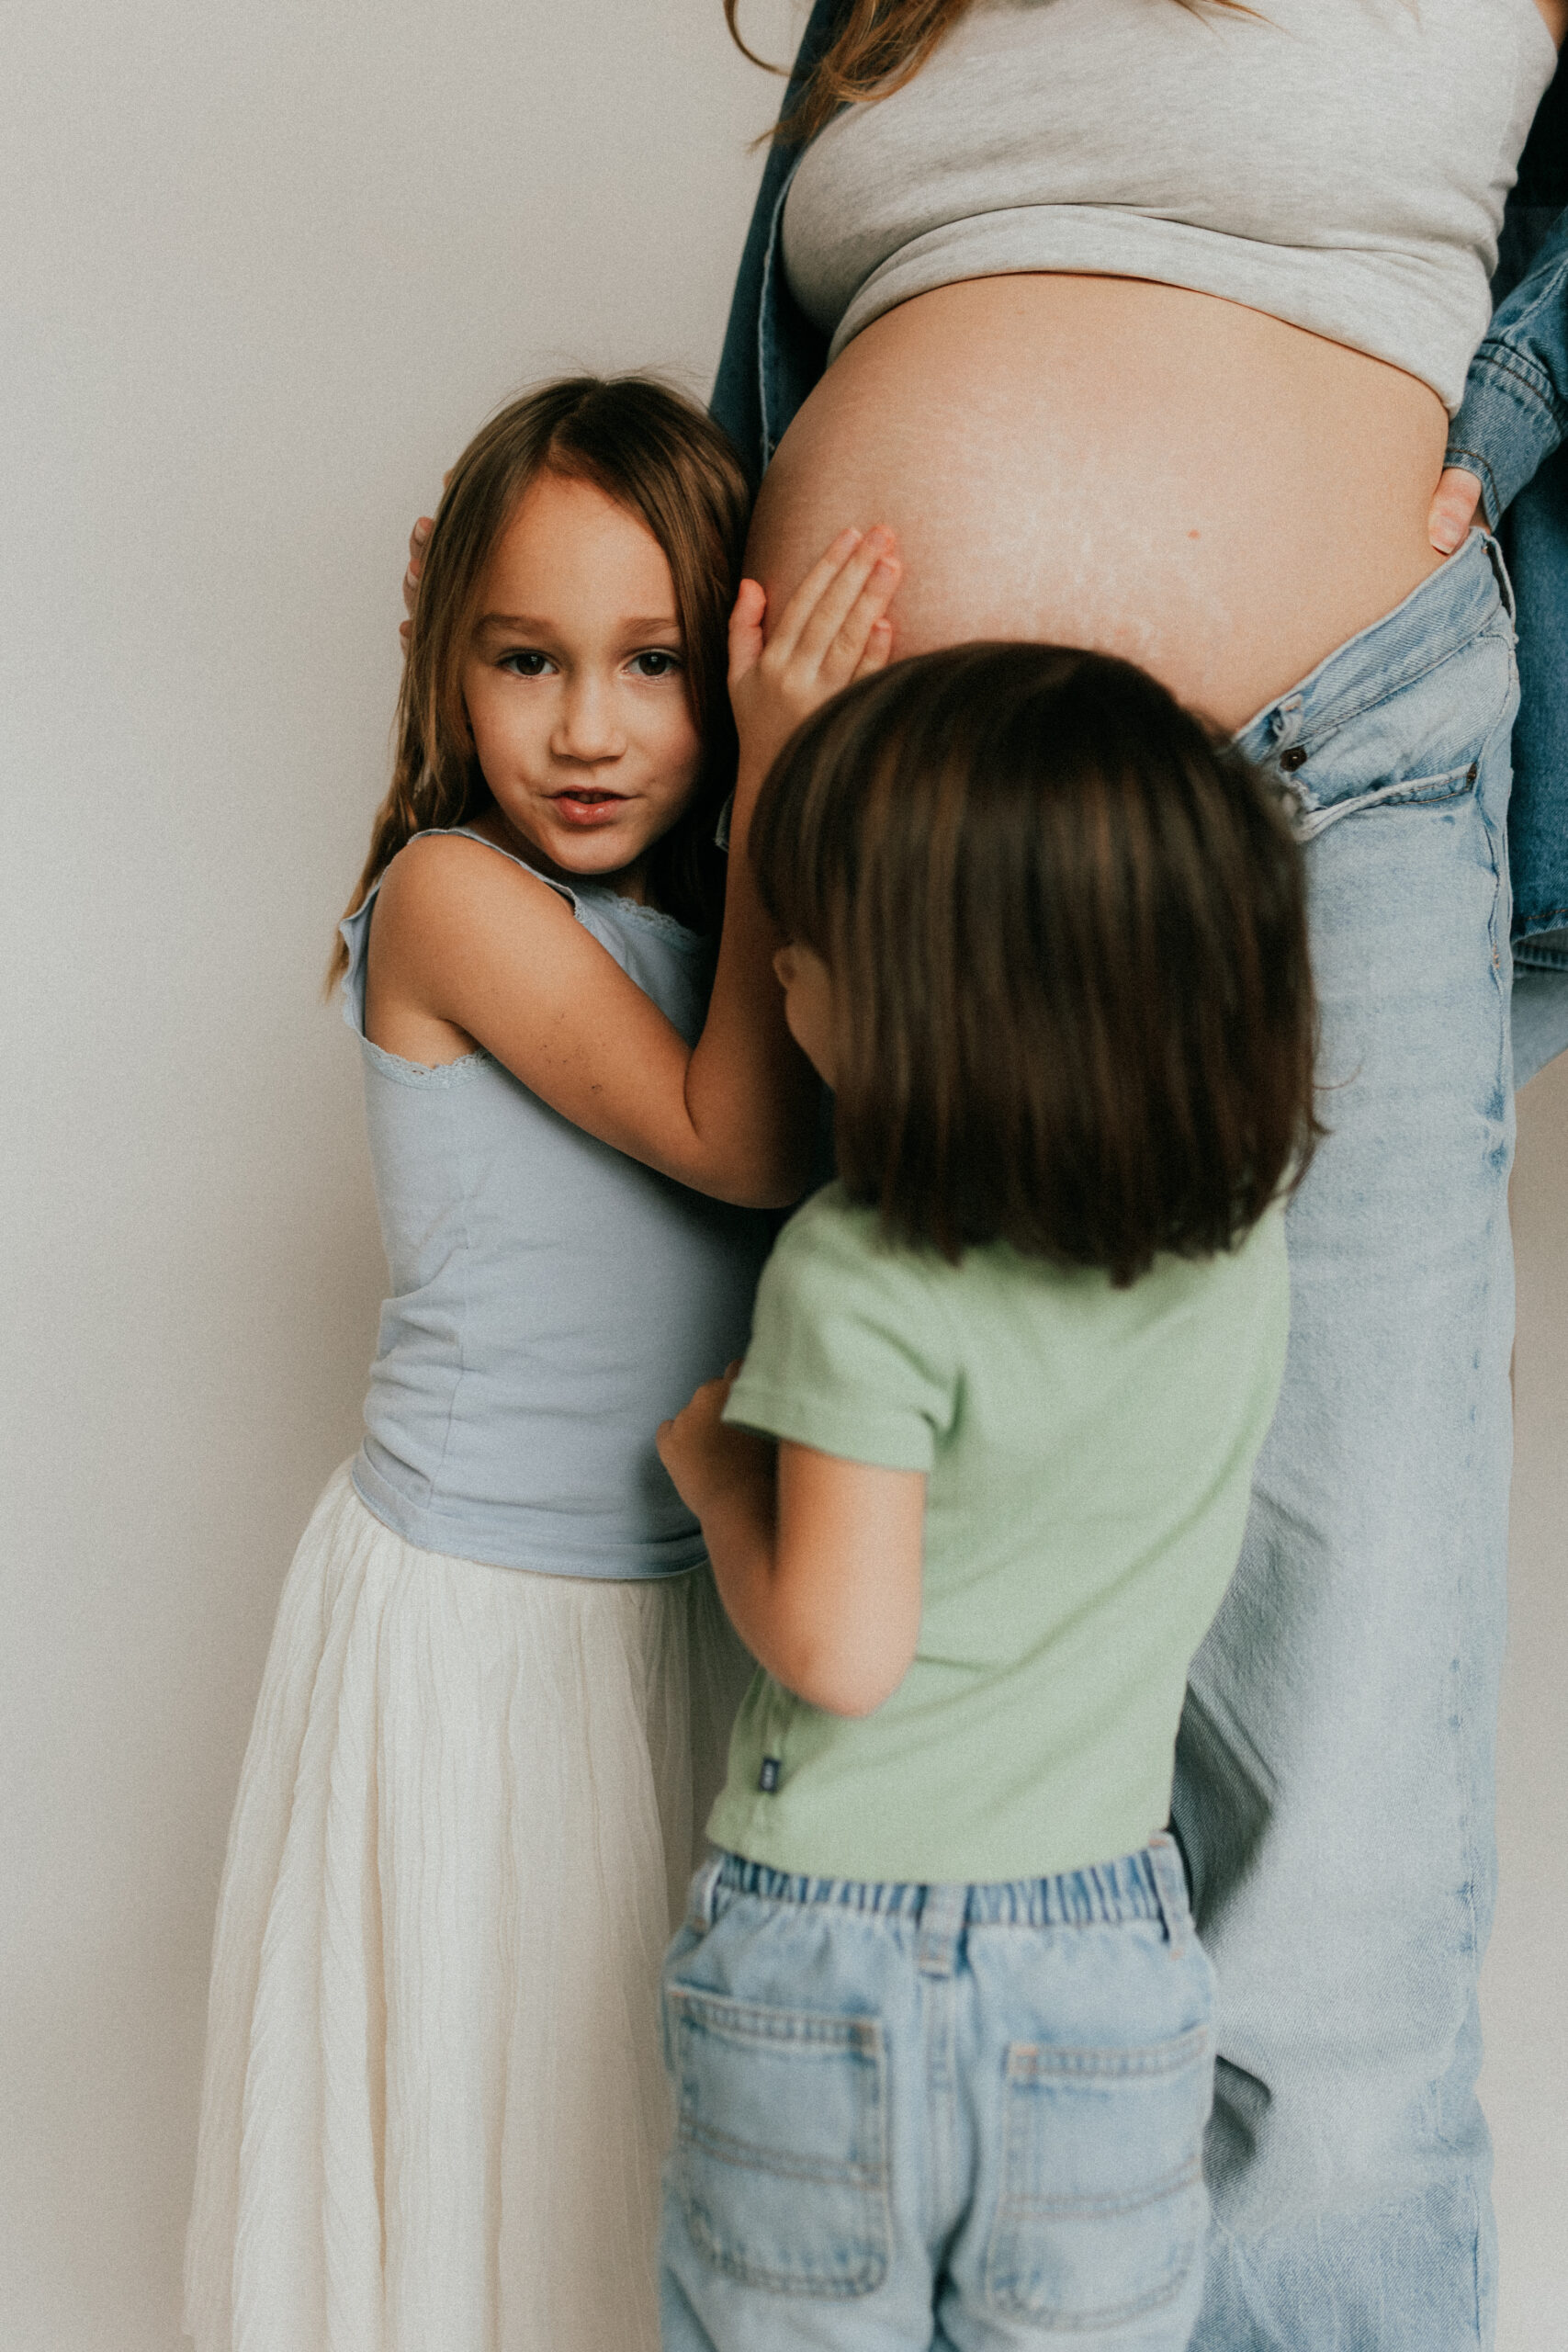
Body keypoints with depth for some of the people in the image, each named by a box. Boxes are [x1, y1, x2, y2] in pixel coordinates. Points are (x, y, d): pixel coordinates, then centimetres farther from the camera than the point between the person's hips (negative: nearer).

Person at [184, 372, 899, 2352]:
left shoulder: (715, 911, 4)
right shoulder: (451, 889, -15)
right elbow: (736, 1141, -21)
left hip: (687, 1596, 6)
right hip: (472, 1612, -5)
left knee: (634, 2080, 20)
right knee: (477, 2079, 12)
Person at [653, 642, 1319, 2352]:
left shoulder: (861, 1283, -23)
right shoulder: (1251, 1202, -7)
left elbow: (840, 1648, -22)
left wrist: (711, 1459, -3)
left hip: (823, 1956, -4)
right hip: (1108, 1966, 4)